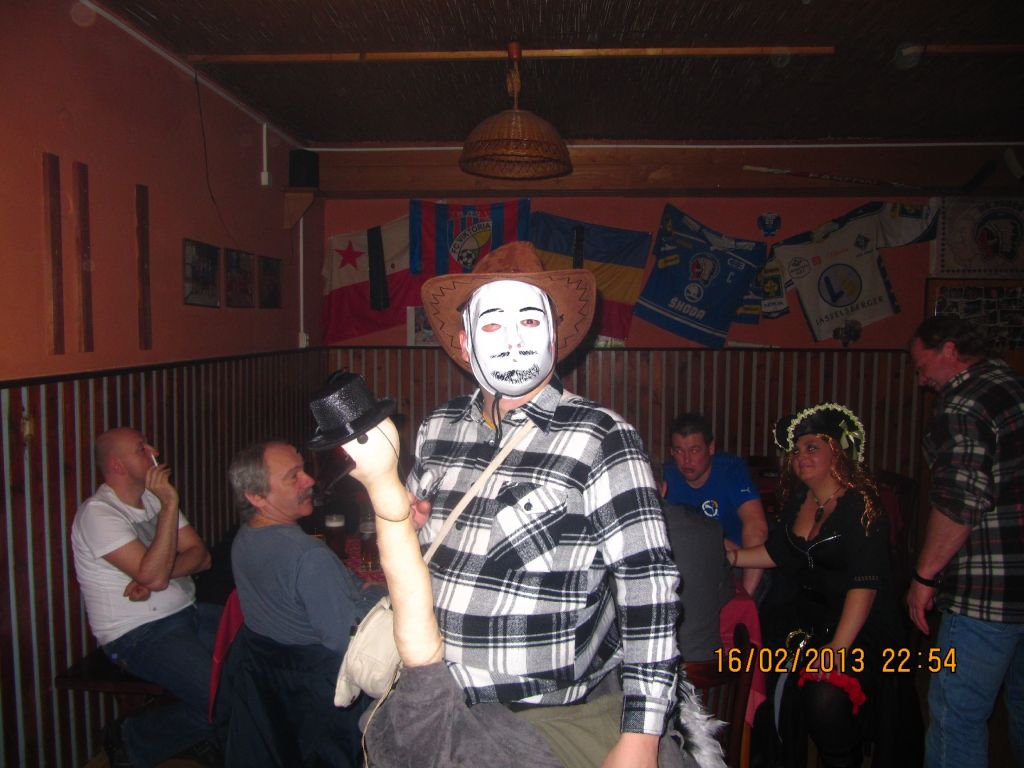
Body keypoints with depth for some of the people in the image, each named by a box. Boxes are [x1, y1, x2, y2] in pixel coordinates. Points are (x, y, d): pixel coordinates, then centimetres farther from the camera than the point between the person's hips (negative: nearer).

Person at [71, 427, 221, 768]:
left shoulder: (154, 498, 12)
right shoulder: (97, 514, -13)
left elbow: (201, 556, 5)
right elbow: (153, 574, -25)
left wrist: (159, 574, -15)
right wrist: (169, 503, -23)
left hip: (188, 613, 8)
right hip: (139, 636, -8)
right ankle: (131, 740, 2)